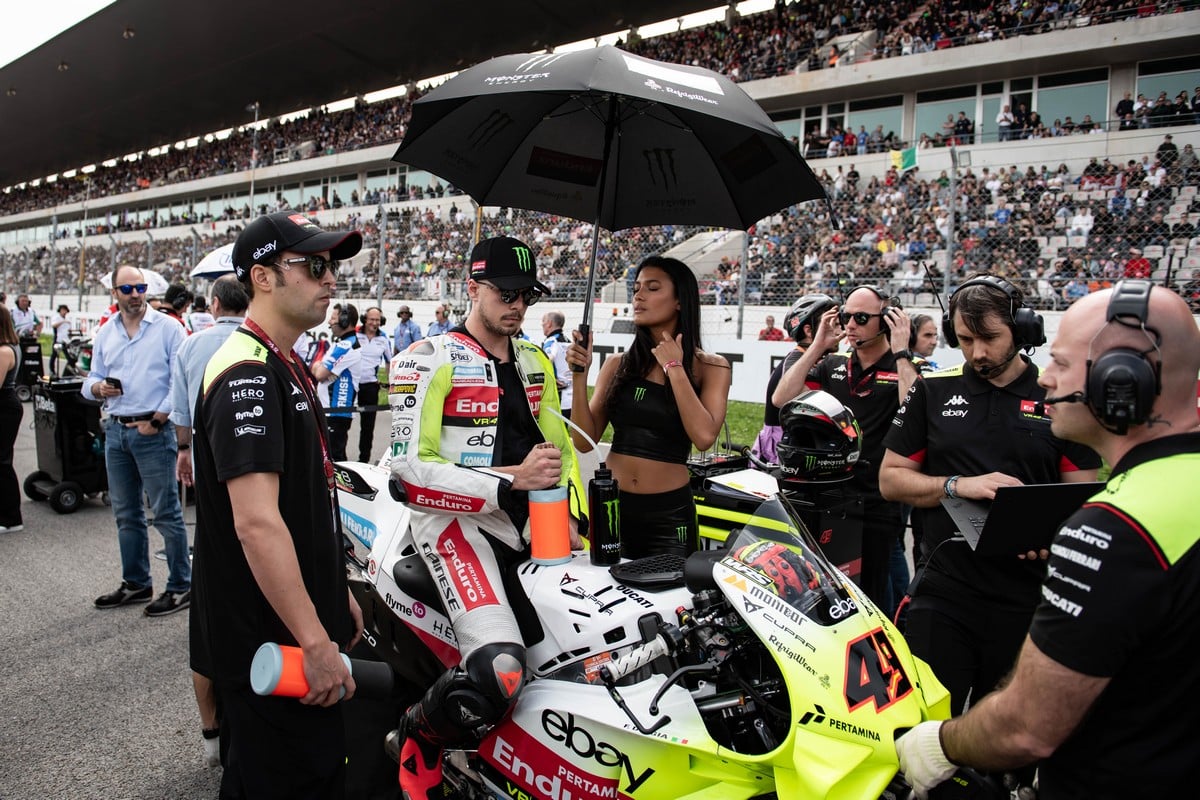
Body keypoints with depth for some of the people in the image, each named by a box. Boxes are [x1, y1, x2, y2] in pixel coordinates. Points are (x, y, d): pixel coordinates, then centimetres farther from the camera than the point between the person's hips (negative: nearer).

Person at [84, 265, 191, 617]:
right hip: (115, 430, 7)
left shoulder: (168, 328, -5)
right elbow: (91, 380, 16)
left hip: (154, 431, -6)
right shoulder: (105, 334, 12)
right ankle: (136, 583, 28)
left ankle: (181, 587, 5)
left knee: (166, 513, -3)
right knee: (126, 514, 15)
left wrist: (156, 420, -14)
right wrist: (99, 388, -8)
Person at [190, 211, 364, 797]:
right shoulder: (246, 375, -21)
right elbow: (257, 523, -28)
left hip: (302, 628, 10)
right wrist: (316, 642, -26)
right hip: (268, 639, -10)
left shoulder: (289, 367, 12)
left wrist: (338, 593, 20)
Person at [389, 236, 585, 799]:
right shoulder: (427, 361, -5)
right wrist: (513, 479, -20)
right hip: (457, 519, -7)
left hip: (529, 521, 7)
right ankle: (417, 739, 7)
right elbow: (412, 470, -13)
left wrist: (571, 516, 5)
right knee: (498, 669, -27)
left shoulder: (536, 362, 16)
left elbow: (560, 444, 20)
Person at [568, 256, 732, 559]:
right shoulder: (617, 365, 3)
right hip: (611, 505, 2)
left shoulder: (710, 367, -2)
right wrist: (580, 375, -12)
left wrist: (674, 368, -13)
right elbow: (585, 441, -2)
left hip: (669, 514, -2)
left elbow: (704, 437, -19)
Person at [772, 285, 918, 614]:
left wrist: (901, 351, -18)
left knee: (870, 595, 6)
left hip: (875, 504, -4)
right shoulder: (831, 364, 10)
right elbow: (781, 399, -1)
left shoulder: (908, 368, -3)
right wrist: (818, 346, -3)